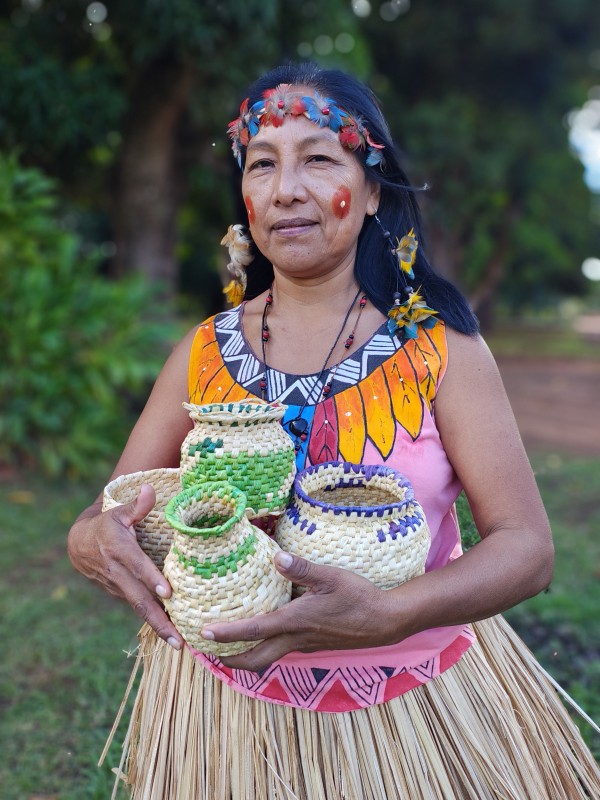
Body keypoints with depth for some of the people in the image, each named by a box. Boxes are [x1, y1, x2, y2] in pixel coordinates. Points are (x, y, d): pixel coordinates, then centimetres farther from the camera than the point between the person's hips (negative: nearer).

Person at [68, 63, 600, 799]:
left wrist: (386, 616, -31)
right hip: (234, 704, 2)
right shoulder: (203, 355, -4)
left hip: (415, 705, -1)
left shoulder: (439, 346, -10)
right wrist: (93, 541, -25)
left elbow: (527, 546, -13)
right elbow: (106, 518, 0)